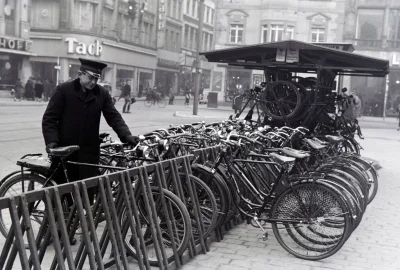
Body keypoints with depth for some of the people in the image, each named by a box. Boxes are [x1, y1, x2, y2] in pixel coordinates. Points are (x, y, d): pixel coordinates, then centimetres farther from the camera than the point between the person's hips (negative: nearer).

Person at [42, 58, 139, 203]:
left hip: (89, 151, 1)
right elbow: (49, 118, -5)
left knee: (88, 190, 0)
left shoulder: (102, 93, 3)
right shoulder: (63, 90, -4)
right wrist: (51, 141, -19)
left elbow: (114, 117, -1)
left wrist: (126, 135, -18)